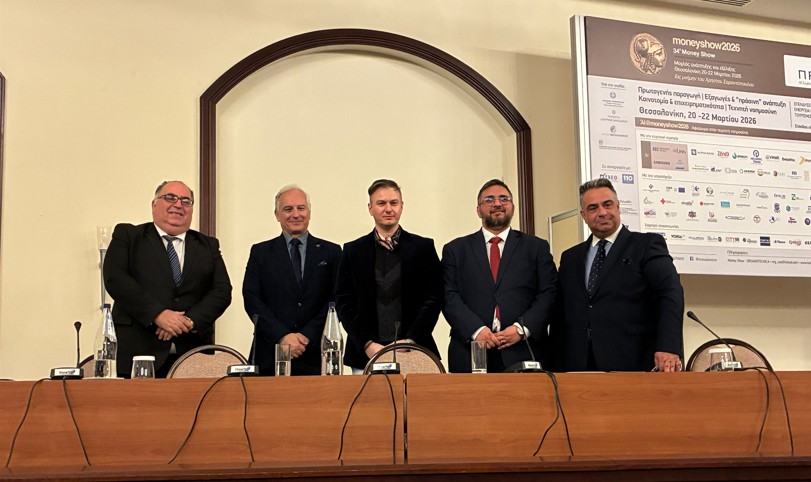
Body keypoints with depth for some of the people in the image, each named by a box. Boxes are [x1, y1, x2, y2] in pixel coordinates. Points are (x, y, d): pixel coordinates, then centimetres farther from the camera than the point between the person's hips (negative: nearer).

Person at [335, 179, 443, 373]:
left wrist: (410, 340, -8)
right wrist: (368, 344, -6)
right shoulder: (353, 251, 9)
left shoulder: (423, 247, 7)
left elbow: (434, 298, 2)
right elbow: (344, 302, 5)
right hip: (365, 355, 1)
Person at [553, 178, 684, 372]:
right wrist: (558, 367, 5)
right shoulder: (570, 258, 17)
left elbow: (670, 294, -10)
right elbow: (559, 317, 17)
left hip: (633, 365, -3)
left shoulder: (647, 245, 3)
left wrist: (668, 348, -25)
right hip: (579, 367, 4)